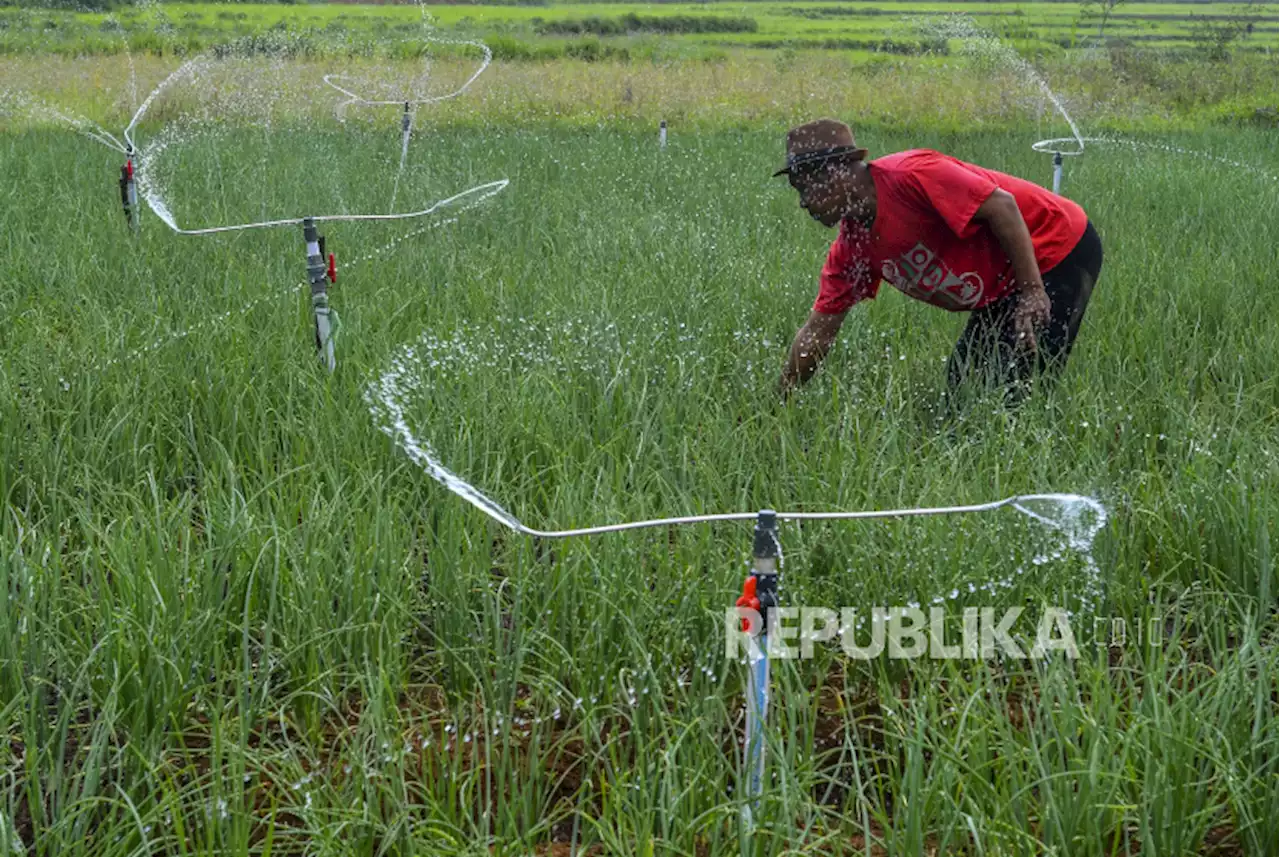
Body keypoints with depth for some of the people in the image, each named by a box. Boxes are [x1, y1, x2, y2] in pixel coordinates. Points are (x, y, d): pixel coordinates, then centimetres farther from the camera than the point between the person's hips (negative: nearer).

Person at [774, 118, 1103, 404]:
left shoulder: (907, 175, -25)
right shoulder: (851, 247, 1)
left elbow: (1001, 206, -26)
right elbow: (818, 331, 5)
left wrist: (1033, 291, -27)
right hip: (1005, 288, 9)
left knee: (1016, 391, -16)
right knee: (962, 387, 10)